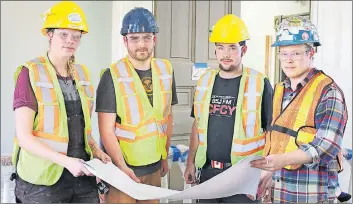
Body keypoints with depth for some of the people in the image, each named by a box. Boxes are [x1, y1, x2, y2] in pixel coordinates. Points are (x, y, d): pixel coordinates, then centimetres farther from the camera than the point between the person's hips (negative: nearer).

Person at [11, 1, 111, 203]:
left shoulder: (82, 73, 7)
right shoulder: (30, 73, -10)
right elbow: (24, 137, -14)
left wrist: (96, 151, 3)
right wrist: (66, 161, -22)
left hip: (82, 173, 5)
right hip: (43, 179, -5)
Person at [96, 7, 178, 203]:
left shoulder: (166, 70, 2)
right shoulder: (113, 75, -12)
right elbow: (106, 130, -13)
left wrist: (165, 156, 14)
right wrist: (122, 166, -21)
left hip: (154, 167, 5)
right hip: (121, 167, -4)